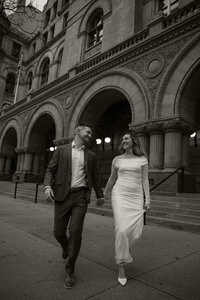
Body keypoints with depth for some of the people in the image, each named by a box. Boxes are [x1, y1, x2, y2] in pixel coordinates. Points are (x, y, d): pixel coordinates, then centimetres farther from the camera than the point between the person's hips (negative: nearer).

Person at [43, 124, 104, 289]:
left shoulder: (91, 155, 12)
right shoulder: (61, 150, 7)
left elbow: (96, 177, 20)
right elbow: (50, 171, 2)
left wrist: (100, 195, 26)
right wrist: (47, 186, -17)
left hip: (81, 196, 0)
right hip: (62, 195, 0)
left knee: (75, 231, -11)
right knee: (59, 232, 6)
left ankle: (70, 270, 10)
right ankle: (66, 247, 43)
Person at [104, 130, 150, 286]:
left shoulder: (142, 159, 6)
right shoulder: (117, 160, 8)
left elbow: (144, 180, 6)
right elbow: (112, 179, 18)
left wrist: (147, 199, -2)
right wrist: (105, 195, 27)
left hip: (136, 197, 1)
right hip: (120, 195, 0)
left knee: (136, 232, -2)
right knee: (122, 229, -11)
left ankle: (123, 249, 33)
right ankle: (121, 266, 7)